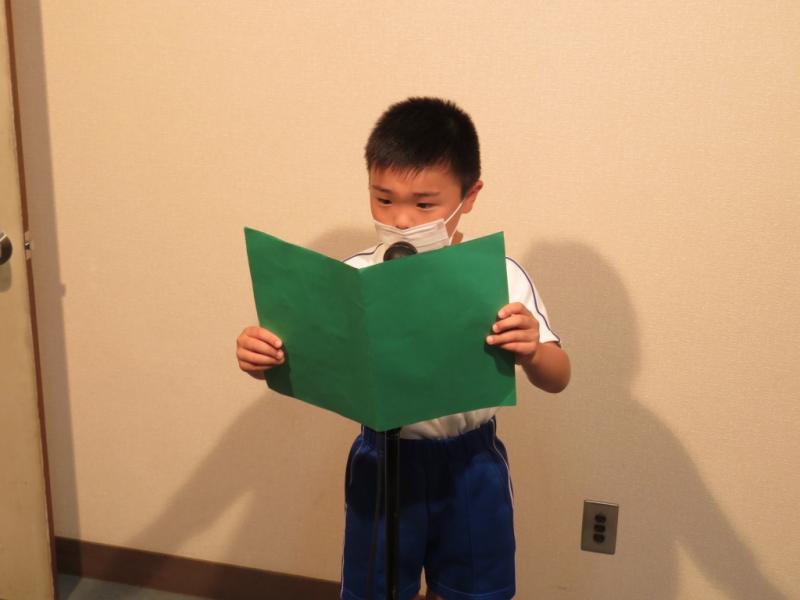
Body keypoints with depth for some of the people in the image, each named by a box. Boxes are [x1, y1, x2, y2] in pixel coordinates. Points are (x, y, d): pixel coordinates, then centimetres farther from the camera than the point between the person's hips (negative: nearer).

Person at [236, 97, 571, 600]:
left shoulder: (499, 275, -13)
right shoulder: (354, 277, -9)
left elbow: (557, 379, -12)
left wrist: (531, 352, -35)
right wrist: (262, 356, -28)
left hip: (471, 466, 0)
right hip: (382, 462, 1)